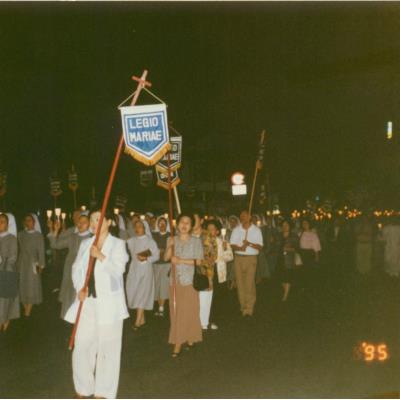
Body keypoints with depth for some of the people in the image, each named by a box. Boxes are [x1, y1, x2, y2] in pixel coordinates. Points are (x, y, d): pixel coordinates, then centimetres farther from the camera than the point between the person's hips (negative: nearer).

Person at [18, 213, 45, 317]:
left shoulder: (39, 236, 0)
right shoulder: (20, 234, 8)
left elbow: (41, 251, -1)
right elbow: (18, 249, 5)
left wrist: (41, 265, -7)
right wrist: (17, 263, 0)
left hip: (33, 263, -3)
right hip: (21, 263, 3)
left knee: (31, 286, -2)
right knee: (22, 286, 3)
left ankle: (28, 312, 0)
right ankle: (25, 309, 12)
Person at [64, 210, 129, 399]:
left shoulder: (118, 244, 0)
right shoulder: (85, 244, 13)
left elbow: (119, 269, -11)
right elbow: (76, 268, 9)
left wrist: (101, 257, -23)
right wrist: (80, 288, -7)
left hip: (109, 301, -4)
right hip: (87, 301, 4)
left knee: (108, 347, 0)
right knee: (82, 345, 4)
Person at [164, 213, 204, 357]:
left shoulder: (196, 241, 0)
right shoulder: (172, 240, 9)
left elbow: (199, 261, -8)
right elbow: (166, 258, 1)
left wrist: (180, 260, -12)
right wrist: (170, 246, -16)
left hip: (190, 280, -3)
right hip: (175, 280, 3)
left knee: (189, 311, -3)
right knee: (176, 312, 3)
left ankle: (190, 338, 5)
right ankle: (178, 342, 9)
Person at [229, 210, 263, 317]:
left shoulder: (256, 230, 2)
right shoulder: (236, 230, 8)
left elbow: (260, 247, -1)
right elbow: (232, 245, 4)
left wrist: (250, 244, -19)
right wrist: (239, 248, -17)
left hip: (251, 258, -3)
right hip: (238, 257, 3)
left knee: (249, 283, -9)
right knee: (240, 282, 4)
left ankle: (249, 308, -8)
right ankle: (243, 306, 14)